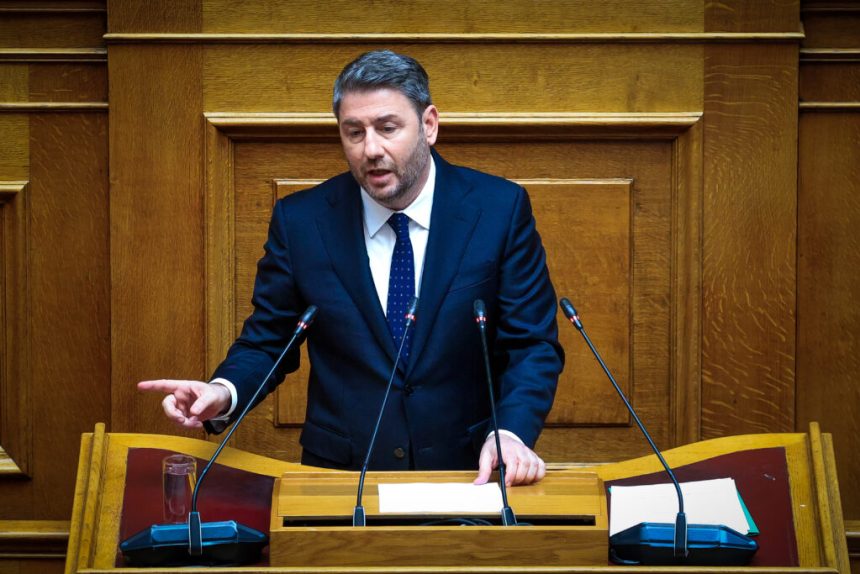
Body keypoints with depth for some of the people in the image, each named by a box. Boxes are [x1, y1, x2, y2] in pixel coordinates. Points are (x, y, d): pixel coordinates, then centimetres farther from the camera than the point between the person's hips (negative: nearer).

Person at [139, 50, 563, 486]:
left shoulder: (501, 209, -1)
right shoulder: (300, 221, 2)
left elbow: (533, 345, 0)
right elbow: (267, 342, 9)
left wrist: (512, 433, -18)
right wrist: (224, 392, -13)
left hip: (470, 474, 0)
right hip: (339, 475, 0)